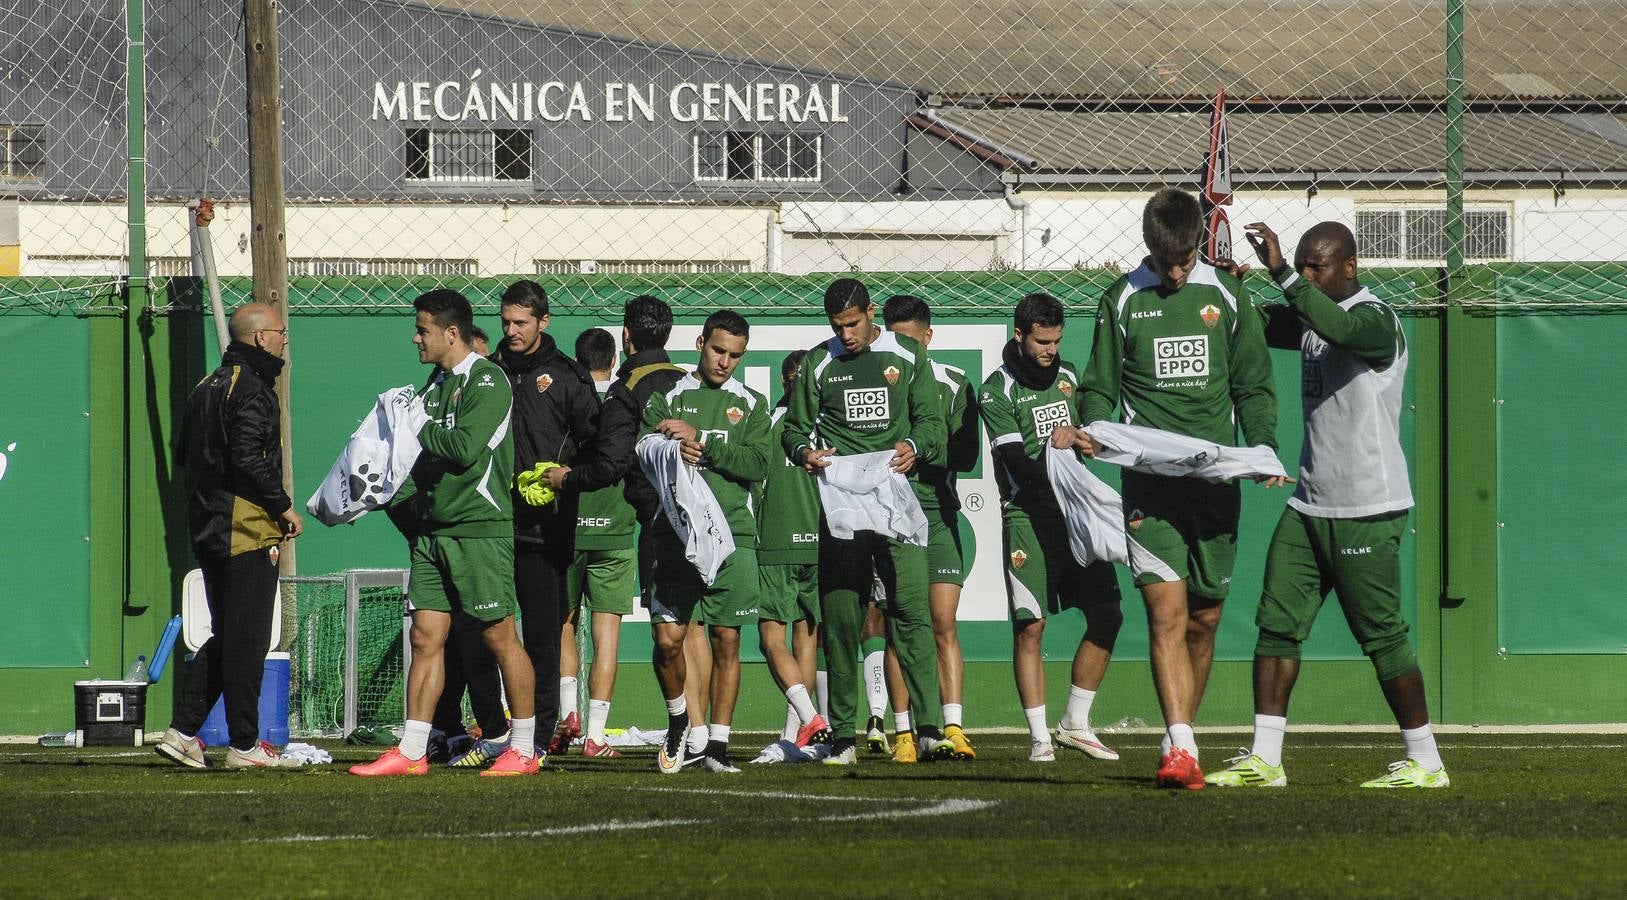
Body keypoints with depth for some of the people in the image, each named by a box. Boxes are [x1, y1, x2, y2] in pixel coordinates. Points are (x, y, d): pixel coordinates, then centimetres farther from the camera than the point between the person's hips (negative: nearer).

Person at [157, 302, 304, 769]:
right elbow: (247, 459, -22)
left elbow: (184, 455, 20)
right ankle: (244, 745, -2)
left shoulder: (207, 387, 15)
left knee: (225, 637, 15)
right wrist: (283, 505, -12)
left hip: (208, 532, 9)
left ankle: (183, 731, 11)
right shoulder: (252, 389, -13)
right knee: (247, 639, -4)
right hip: (248, 532, -9)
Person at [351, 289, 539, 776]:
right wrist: (401, 499, 4)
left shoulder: (488, 381, -9)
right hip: (431, 530, 8)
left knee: (499, 636, -3)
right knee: (425, 636, 4)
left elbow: (466, 448, -20)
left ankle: (524, 748, 4)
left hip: (480, 529, -8)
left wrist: (416, 430, -7)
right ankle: (411, 752, 4)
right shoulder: (437, 384, 17)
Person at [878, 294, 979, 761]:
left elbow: (965, 456, 2)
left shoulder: (954, 385, 8)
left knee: (944, 626, -7)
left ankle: (953, 728, -10)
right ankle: (903, 734, 3)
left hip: (938, 515, 0)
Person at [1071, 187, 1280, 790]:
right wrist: (1092, 428, -12)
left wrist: (1263, 447, -3)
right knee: (1167, 612, -14)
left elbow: (1253, 386, 12)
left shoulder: (1226, 297, 8)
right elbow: (1100, 385, 8)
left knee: (1204, 618, 8)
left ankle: (1181, 737, 21)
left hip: (1217, 480, 2)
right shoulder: (1123, 300, 6)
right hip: (1150, 483, -2)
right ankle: (1181, 748, -22)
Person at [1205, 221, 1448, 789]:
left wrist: (1280, 272, -38)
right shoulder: (1309, 315, 12)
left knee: (1382, 635, -3)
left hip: (1367, 513, -8)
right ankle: (1264, 759, 3)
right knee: (1277, 623, 2)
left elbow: (1336, 328, -36)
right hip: (1309, 507, 8)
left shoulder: (1376, 320, -15)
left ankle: (1425, 761, 6)